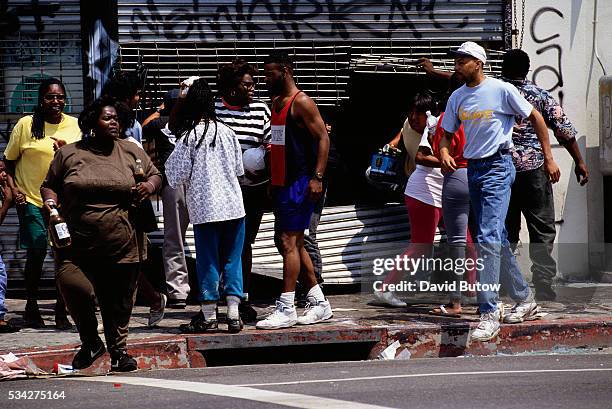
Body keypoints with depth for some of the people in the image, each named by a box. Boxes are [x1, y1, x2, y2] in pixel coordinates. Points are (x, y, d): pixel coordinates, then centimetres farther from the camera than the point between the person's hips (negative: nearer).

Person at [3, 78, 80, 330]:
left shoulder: (74, 126, 6)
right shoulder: (26, 125, 0)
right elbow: (9, 161, 7)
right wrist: (13, 187, -6)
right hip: (31, 198, -2)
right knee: (37, 251, -7)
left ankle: (61, 311, 8)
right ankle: (31, 307, 11)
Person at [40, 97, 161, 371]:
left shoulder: (132, 152, 10)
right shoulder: (68, 154, 7)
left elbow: (155, 176, 20)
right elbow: (49, 185, 14)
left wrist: (149, 186, -2)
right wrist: (49, 200, -7)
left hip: (122, 245, 2)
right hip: (77, 244, -1)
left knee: (118, 302, 6)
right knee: (74, 287, -20)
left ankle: (118, 349, 27)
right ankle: (90, 342, 3)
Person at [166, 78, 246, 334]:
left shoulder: (189, 137, -8)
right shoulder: (227, 132, 3)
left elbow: (176, 176, -4)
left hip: (205, 208, -3)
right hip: (233, 205, 3)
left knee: (208, 261, 4)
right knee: (232, 259, 8)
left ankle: (208, 317, 9)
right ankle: (234, 315, 5)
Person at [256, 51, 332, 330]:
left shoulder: (301, 103, -10)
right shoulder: (276, 102, 17)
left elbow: (323, 138, -15)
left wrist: (317, 176, -22)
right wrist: (272, 181, 21)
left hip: (300, 182, -10)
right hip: (282, 182, 10)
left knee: (289, 241, -12)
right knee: (288, 242, 12)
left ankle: (286, 309, -12)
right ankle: (319, 303, 19)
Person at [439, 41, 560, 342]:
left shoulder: (501, 90, -9)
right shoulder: (457, 98, 9)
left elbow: (535, 117, -1)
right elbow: (447, 133, 16)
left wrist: (548, 158, -2)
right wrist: (444, 152, -8)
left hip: (497, 168, -7)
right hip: (473, 170, 8)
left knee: (488, 238, -17)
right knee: (497, 239, 14)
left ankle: (489, 313, -20)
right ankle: (524, 300, 27)